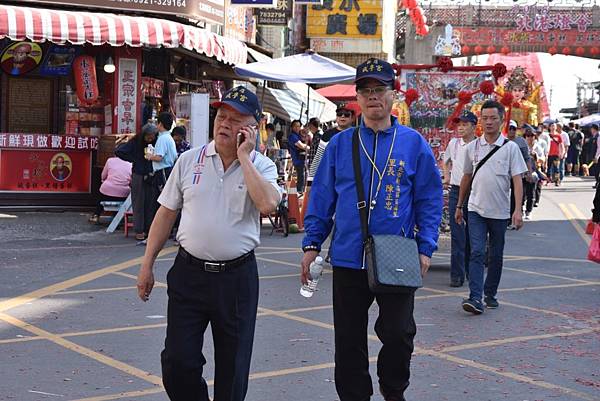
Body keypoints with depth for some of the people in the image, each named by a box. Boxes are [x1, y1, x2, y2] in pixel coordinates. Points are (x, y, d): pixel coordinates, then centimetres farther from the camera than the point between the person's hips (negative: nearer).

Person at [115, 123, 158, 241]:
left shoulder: (156, 143, 2)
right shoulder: (135, 142, -6)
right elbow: (118, 151, -8)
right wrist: (133, 159, -7)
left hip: (151, 176, 3)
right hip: (138, 176, -3)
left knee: (150, 203, 5)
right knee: (139, 203, 1)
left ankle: (148, 229, 14)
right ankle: (139, 231, 6)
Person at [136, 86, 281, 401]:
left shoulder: (261, 166, -1)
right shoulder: (190, 160, 4)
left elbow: (268, 204, -23)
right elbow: (166, 213, 9)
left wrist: (243, 156, -16)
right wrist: (147, 265, 6)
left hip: (237, 277, -1)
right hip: (189, 272, 2)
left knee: (233, 367, 8)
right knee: (177, 362, 2)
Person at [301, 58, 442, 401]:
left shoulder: (414, 144, 1)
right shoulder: (340, 144, 5)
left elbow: (429, 199, 2)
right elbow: (322, 197, 7)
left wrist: (425, 248, -5)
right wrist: (312, 244, 2)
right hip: (348, 259, 1)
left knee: (398, 333, 4)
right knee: (349, 340, 9)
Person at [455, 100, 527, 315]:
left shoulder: (510, 148, -2)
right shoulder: (472, 147, 6)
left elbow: (517, 180, -6)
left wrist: (518, 210, -15)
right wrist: (459, 206, 18)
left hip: (500, 212, -1)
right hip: (476, 210, 1)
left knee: (495, 256, 10)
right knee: (477, 253, -11)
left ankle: (490, 294, 24)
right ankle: (475, 298, -16)